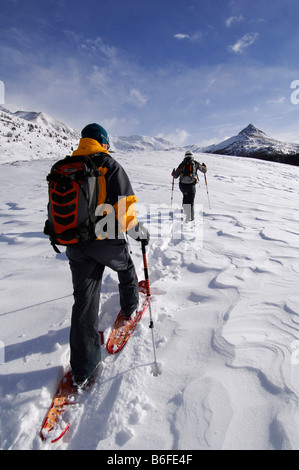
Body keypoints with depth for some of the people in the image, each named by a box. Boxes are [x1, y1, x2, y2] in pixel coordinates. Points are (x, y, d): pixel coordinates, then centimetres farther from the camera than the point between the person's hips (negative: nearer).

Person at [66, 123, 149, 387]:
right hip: (106, 240, -4)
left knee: (84, 301, 10)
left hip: (75, 244, 5)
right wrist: (140, 232, -2)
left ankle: (83, 370, 20)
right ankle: (129, 308, 50)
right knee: (126, 267, 29)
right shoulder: (109, 165, -8)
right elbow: (124, 209, -17)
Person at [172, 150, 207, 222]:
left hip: (182, 185, 2)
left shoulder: (182, 164, 11)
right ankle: (190, 216, -4)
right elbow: (204, 170, 19)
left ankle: (185, 210, 29)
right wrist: (204, 166, 42)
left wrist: (173, 173, 36)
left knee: (185, 196, 30)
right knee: (190, 201, 6)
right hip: (191, 185, -2)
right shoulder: (195, 163, 9)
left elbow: (175, 176, 13)